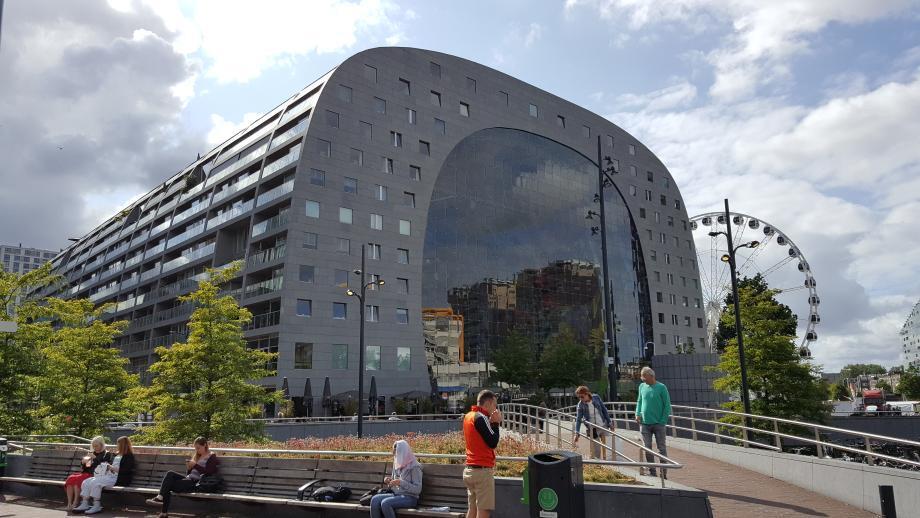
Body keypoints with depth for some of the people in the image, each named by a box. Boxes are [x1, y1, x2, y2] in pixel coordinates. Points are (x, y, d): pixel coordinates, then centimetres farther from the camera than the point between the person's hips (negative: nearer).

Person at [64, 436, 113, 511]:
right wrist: (83, 462, 3)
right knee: (70, 478, -22)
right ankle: (69, 504, -25)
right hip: (85, 473, 6)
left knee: (77, 479, -29)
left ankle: (75, 503, -26)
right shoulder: (92, 454, 24)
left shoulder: (107, 454, 6)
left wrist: (95, 459, -11)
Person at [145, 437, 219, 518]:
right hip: (189, 479, 8)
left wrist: (195, 465, -16)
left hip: (197, 483, -8)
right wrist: (189, 467, 0)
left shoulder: (212, 457, 2)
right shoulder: (197, 456, 24)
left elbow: (208, 472, -13)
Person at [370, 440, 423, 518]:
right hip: (396, 494, 7)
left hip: (410, 498, -7)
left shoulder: (414, 467, -10)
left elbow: (418, 490, -15)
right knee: (375, 500, -20)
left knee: (385, 503, -31)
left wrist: (401, 482, -23)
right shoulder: (397, 465, 12)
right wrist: (389, 482, -2)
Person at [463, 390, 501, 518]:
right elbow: (493, 443, -15)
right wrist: (495, 423, -5)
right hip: (482, 470, -9)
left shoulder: (468, 416, 13)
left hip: (469, 469, 9)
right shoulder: (481, 417, -15)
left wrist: (491, 422, 6)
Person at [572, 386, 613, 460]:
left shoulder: (596, 397, -10)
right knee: (596, 450, -4)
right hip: (593, 428, -2)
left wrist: (609, 423, 3)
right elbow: (578, 419, -13)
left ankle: (604, 459, 34)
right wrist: (577, 433, -22)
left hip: (603, 425, 2)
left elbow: (604, 409, 0)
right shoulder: (581, 405, -13)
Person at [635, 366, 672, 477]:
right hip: (644, 423, 4)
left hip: (658, 423, -4)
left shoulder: (661, 387, -7)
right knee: (647, 449, 6)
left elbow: (667, 405, -5)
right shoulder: (642, 387, 5)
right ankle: (652, 472, 17)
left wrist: (663, 421, -10)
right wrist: (637, 413, 2)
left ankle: (663, 472, 13)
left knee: (662, 448, 4)